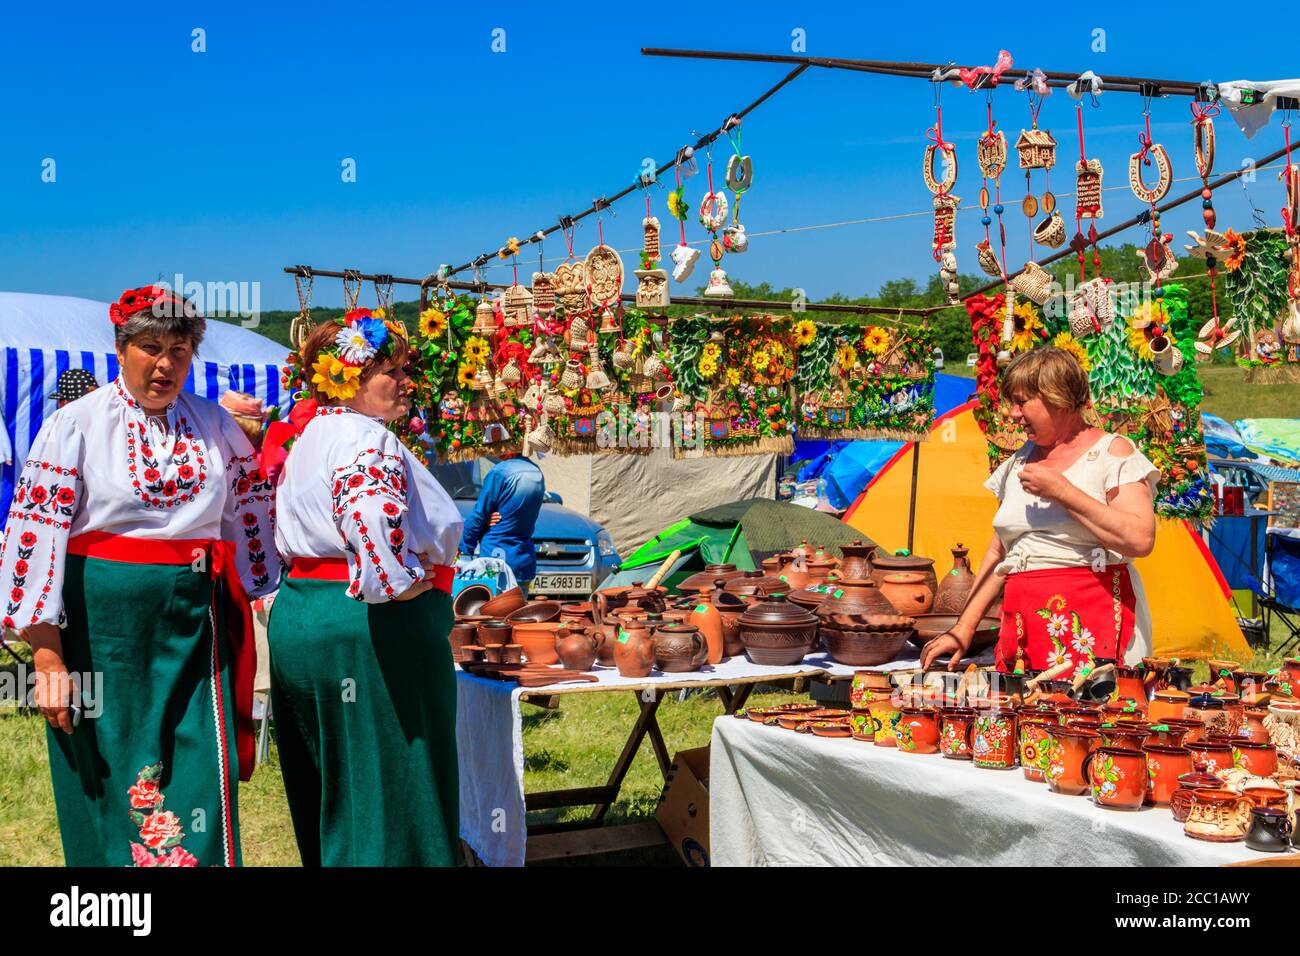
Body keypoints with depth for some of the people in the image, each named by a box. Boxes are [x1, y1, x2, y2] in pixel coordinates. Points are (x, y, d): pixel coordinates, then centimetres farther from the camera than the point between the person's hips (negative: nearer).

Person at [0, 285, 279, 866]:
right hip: (104, 626, -2)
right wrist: (48, 656, -13)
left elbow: (253, 513, 17)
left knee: (201, 789, 1)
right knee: (110, 790, 6)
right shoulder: (77, 424, -4)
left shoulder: (215, 425, 8)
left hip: (194, 626, 3)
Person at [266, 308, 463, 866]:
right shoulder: (366, 439, -16)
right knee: (391, 789, -2)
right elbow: (371, 512, -35)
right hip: (370, 631, -10)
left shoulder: (306, 433, 16)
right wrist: (399, 582, -23)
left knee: (330, 793, 17)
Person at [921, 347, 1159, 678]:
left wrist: (1062, 491, -14)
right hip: (1020, 623, 5)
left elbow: (1140, 539, -16)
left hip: (1090, 627, -5)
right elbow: (998, 554, 22)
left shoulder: (1112, 452, 0)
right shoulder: (1020, 462, 17)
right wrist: (964, 628, 15)